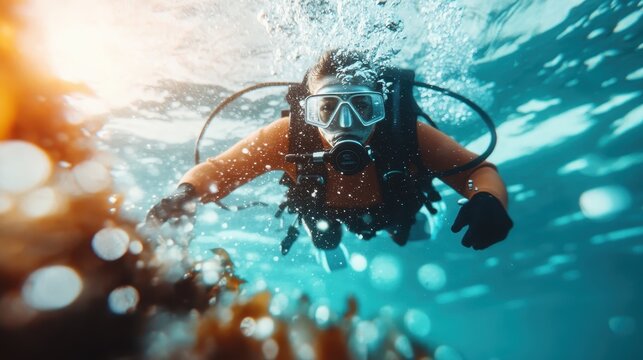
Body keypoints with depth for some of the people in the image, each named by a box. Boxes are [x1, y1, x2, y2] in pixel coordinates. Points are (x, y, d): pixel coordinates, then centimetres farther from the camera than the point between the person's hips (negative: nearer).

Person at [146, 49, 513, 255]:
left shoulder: (407, 133, -40)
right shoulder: (289, 135, -40)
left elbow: (478, 169, -30)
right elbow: (218, 168, -33)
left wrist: (487, 199, -53)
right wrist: (186, 194, -54)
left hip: (394, 218, 1)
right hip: (325, 219, 0)